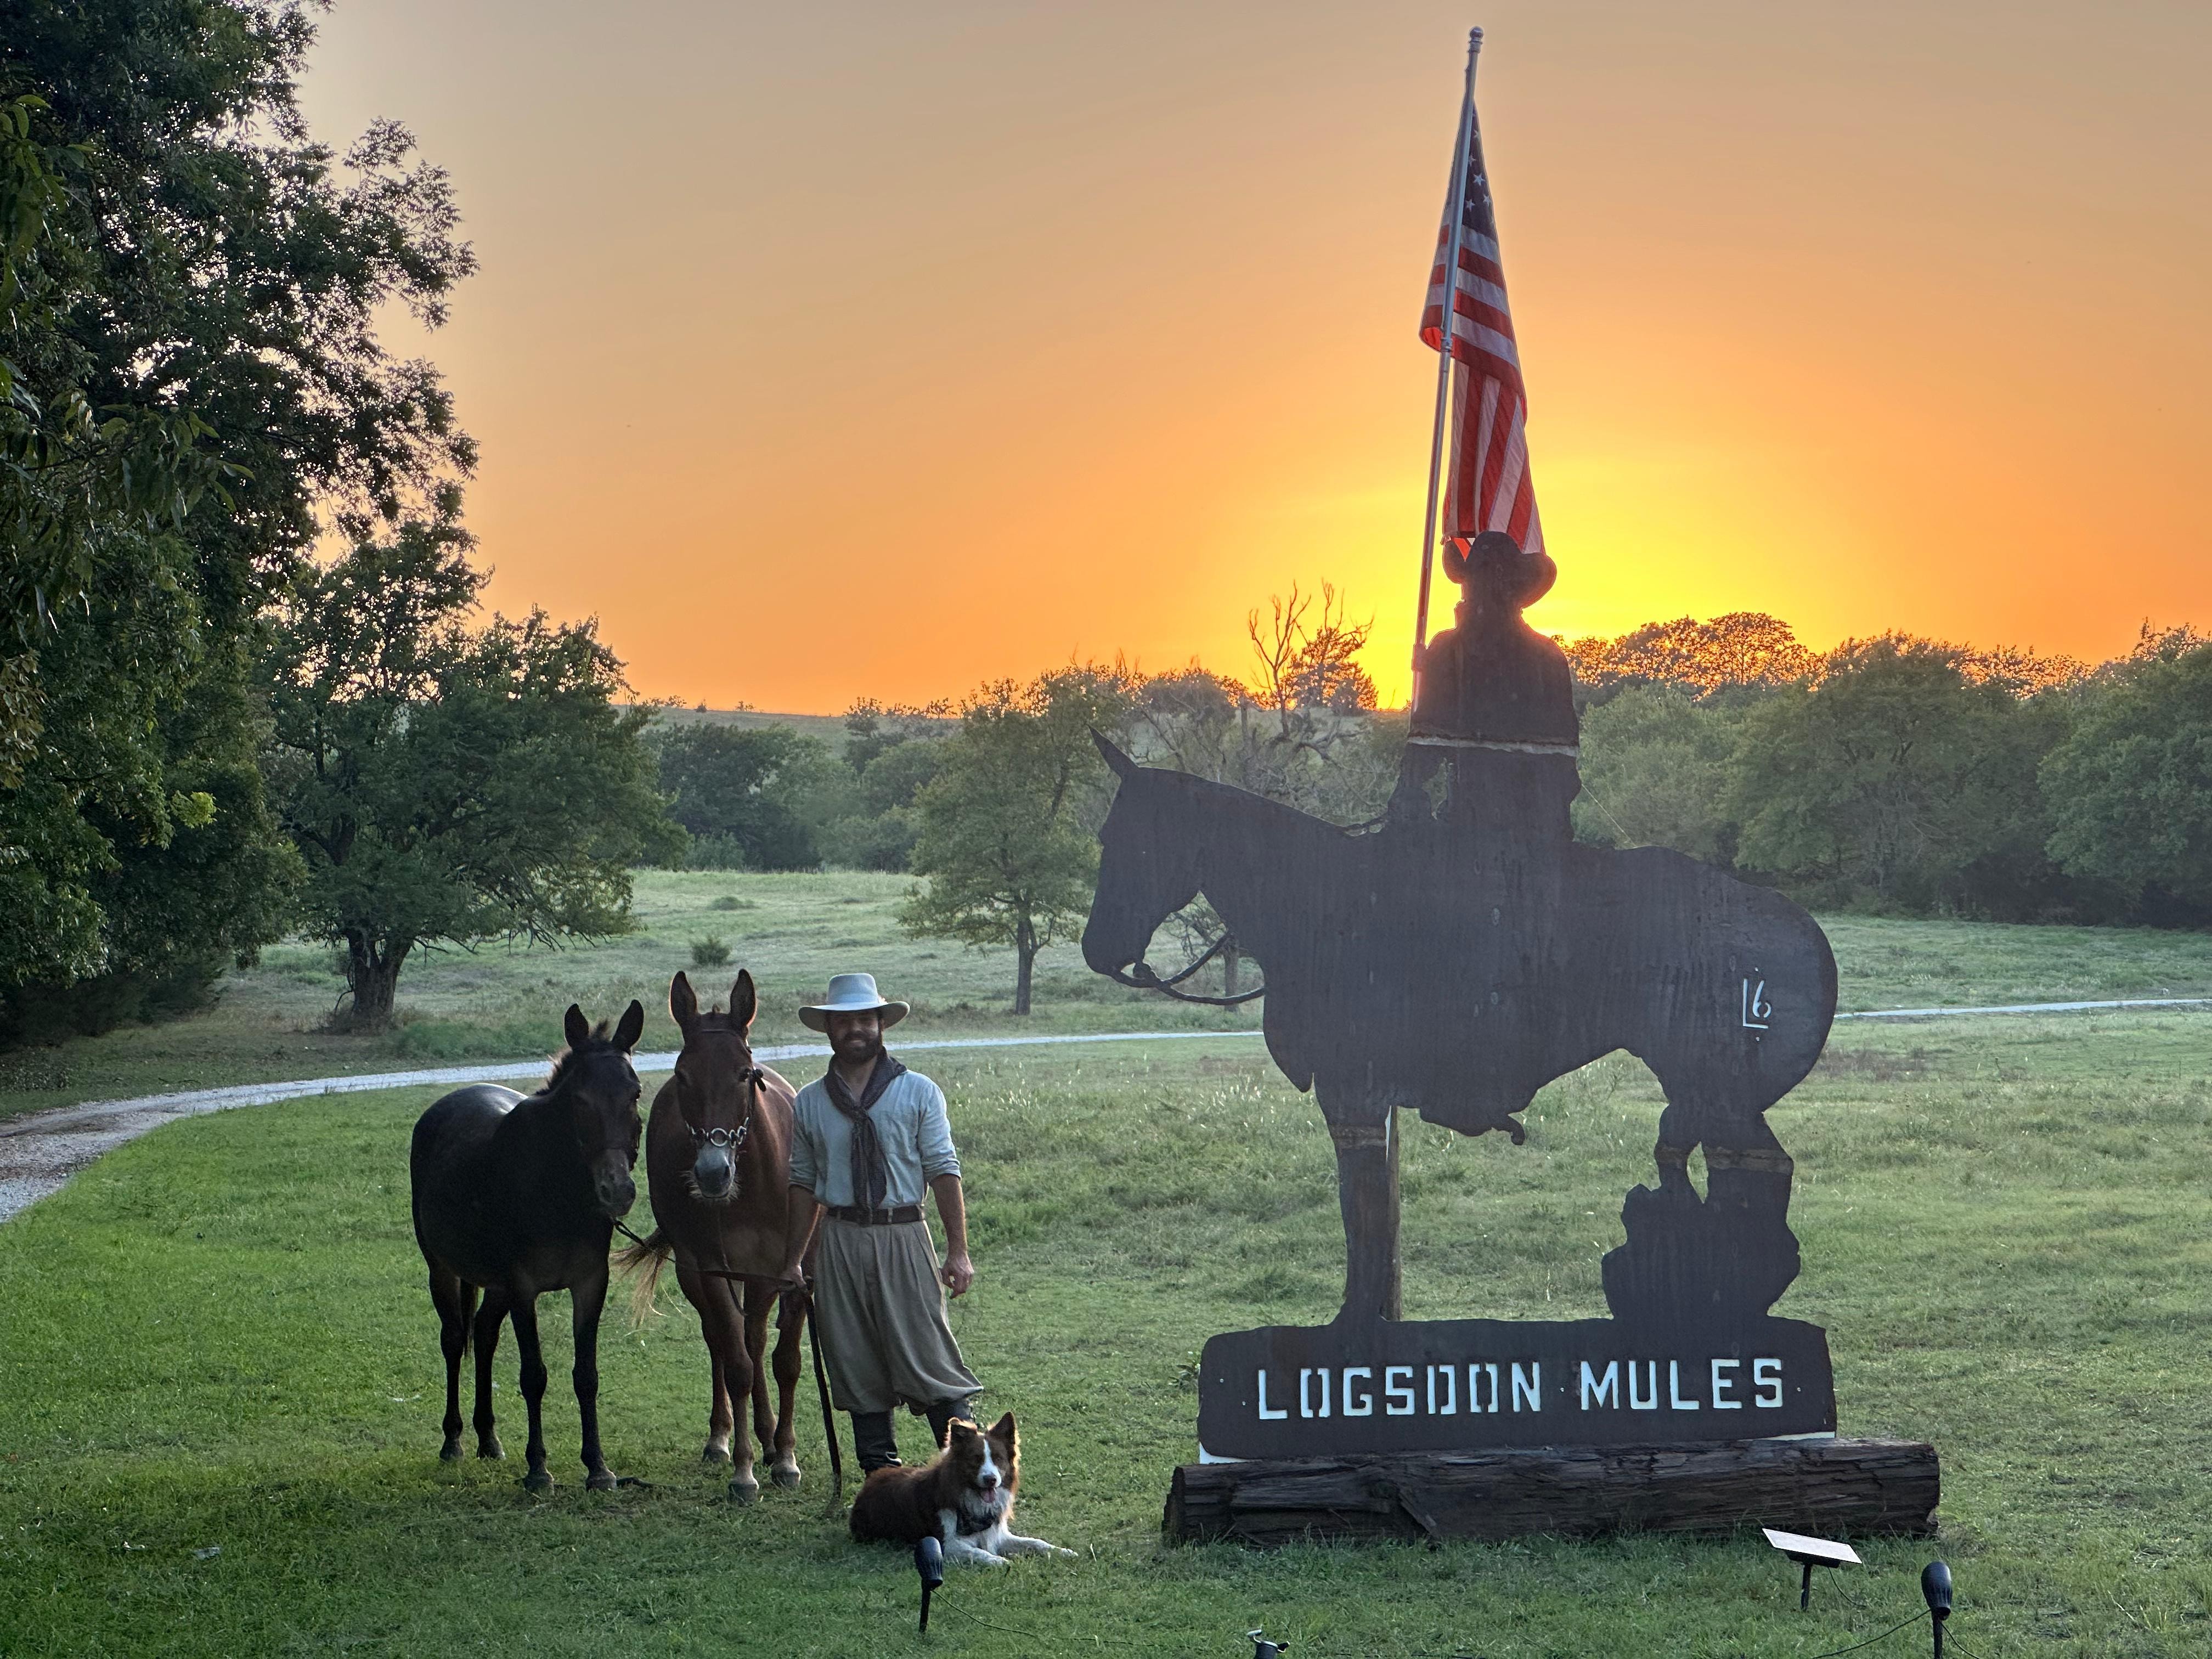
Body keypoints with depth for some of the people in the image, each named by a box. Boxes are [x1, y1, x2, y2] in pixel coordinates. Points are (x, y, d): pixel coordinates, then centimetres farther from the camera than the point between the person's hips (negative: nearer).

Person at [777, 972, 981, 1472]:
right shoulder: (809, 1104, 10)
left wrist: (958, 1252, -7)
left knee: (927, 1353, -8)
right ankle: (881, 1474, 12)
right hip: (840, 1241, 3)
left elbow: (943, 1172, -1)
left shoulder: (918, 1092, 3)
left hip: (903, 1237, -3)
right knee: (856, 1366, 4)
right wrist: (792, 1262, 12)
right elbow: (804, 1184, 14)